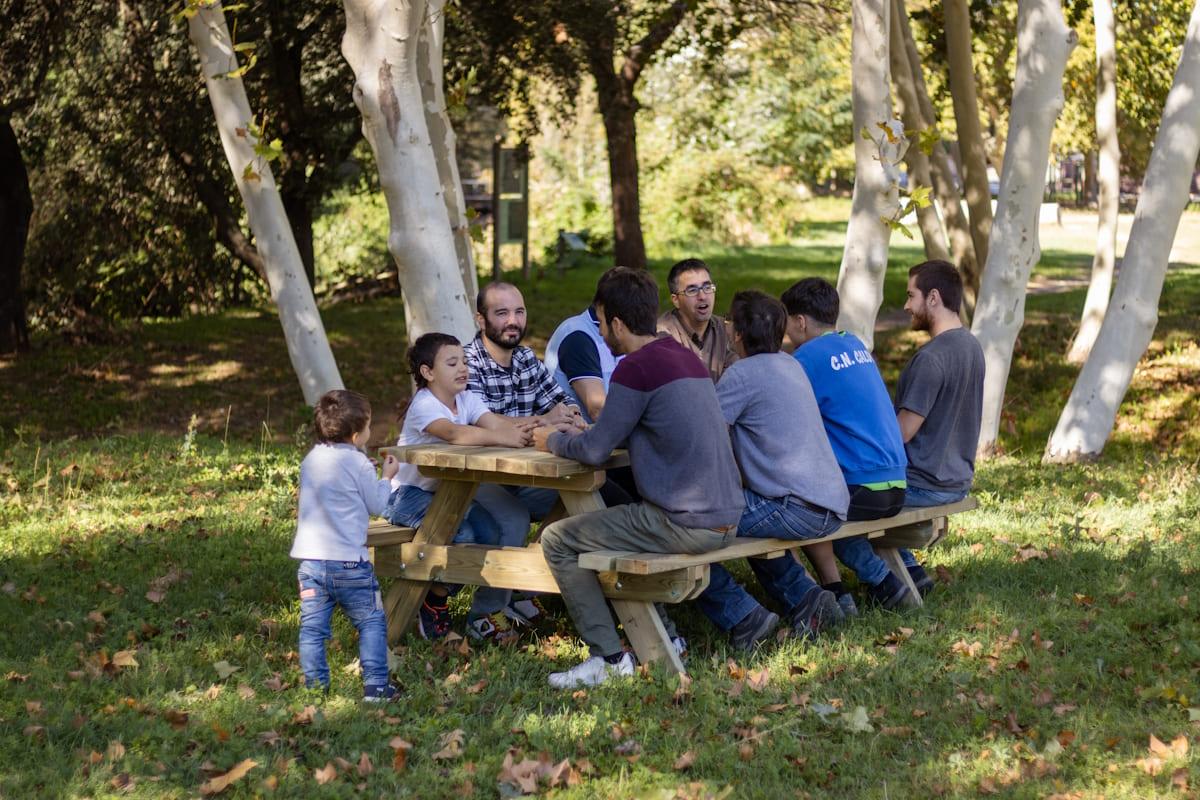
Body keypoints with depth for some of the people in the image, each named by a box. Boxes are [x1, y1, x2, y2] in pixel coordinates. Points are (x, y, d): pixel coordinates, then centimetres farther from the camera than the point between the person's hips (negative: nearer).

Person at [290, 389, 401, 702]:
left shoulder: (310, 461, 9)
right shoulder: (358, 464, -9)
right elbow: (377, 504, 0)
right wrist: (386, 477, 18)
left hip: (310, 559, 5)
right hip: (348, 561, -5)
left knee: (312, 627, 8)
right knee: (371, 622, 5)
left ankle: (315, 685, 7)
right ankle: (375, 685, 0)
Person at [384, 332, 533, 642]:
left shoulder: (466, 399, 4)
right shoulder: (424, 405, -21)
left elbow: (495, 423, -14)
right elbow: (455, 433, -41)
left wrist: (523, 428, -36)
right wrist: (504, 438, -50)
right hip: (408, 494, -8)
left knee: (491, 532, -16)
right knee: (460, 535, -29)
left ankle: (482, 615, 0)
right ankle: (434, 605, -6)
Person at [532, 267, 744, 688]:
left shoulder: (636, 367, -13)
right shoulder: (686, 357, 14)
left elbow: (595, 450, -10)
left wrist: (552, 441, 10)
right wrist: (583, 433, 25)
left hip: (686, 525, -9)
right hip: (726, 520, 9)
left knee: (557, 540, 1)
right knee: (610, 519, 32)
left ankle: (609, 658, 0)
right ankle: (660, 635, 29)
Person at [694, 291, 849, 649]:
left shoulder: (744, 374, -10)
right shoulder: (789, 365, 17)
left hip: (796, 509, -9)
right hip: (832, 508, 9)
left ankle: (742, 616, -4)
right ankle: (806, 597, 21)